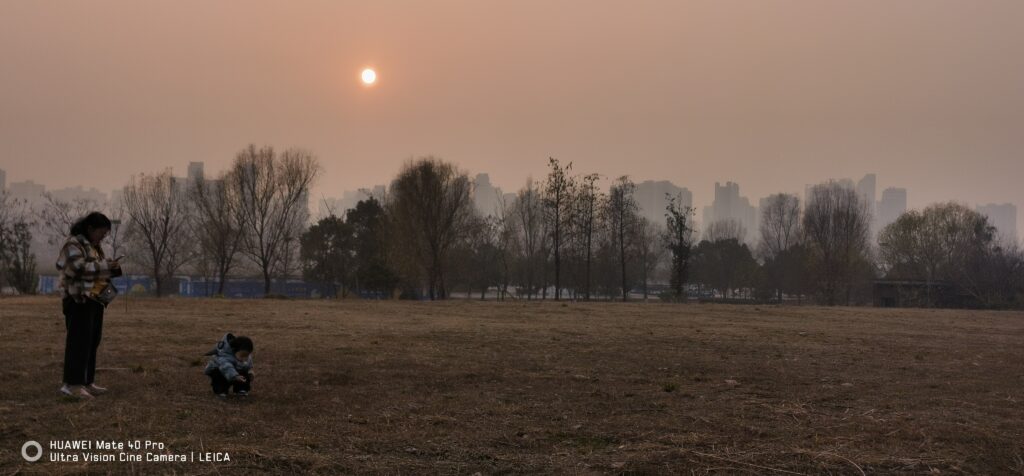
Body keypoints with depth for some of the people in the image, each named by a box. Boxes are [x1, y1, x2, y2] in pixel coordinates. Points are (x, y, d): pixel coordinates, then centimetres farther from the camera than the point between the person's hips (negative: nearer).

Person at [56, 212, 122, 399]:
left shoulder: (95, 246, 19)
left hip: (95, 300, 9)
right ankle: (72, 383, -12)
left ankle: (87, 382, 12)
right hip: (79, 300, -9)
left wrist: (113, 268, 3)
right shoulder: (73, 244, -9)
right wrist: (104, 266, -20)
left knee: (92, 341, 8)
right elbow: (78, 269, -23)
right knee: (79, 341, -12)